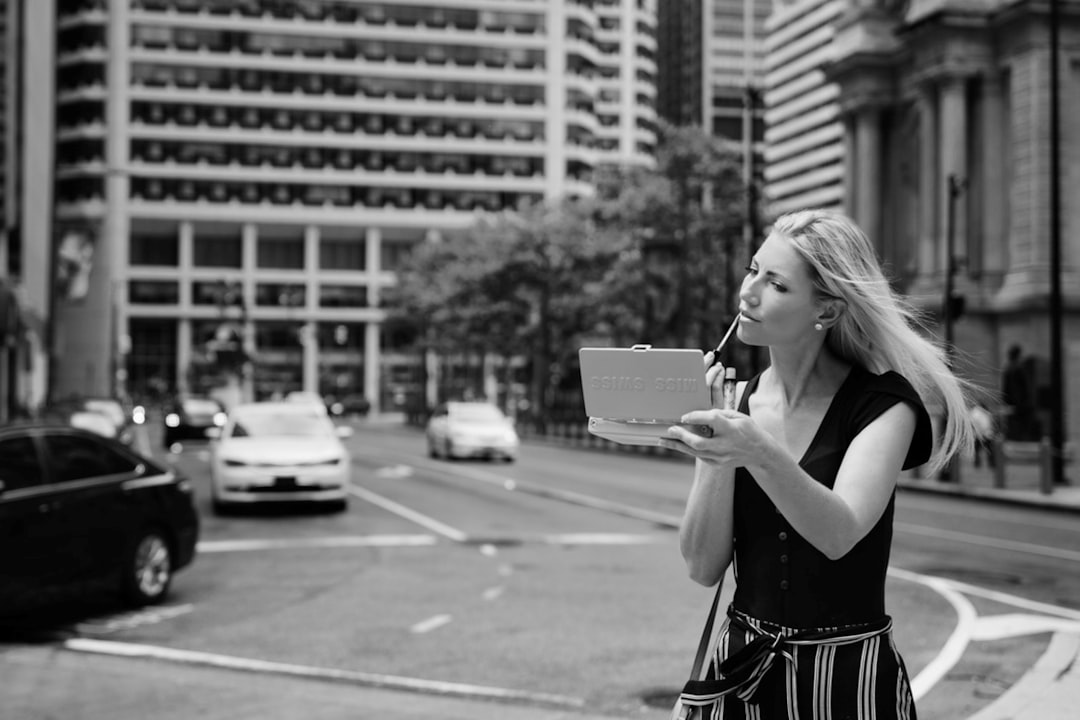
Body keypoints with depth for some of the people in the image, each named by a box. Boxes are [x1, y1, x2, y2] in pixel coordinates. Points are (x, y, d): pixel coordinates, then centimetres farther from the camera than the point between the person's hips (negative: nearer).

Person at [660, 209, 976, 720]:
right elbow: (704, 567, -6)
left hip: (849, 676, -3)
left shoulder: (882, 404, -9)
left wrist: (759, 453, -40)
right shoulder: (735, 400, 1)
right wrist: (717, 448, -18)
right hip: (741, 672, 3)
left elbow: (839, 534, -25)